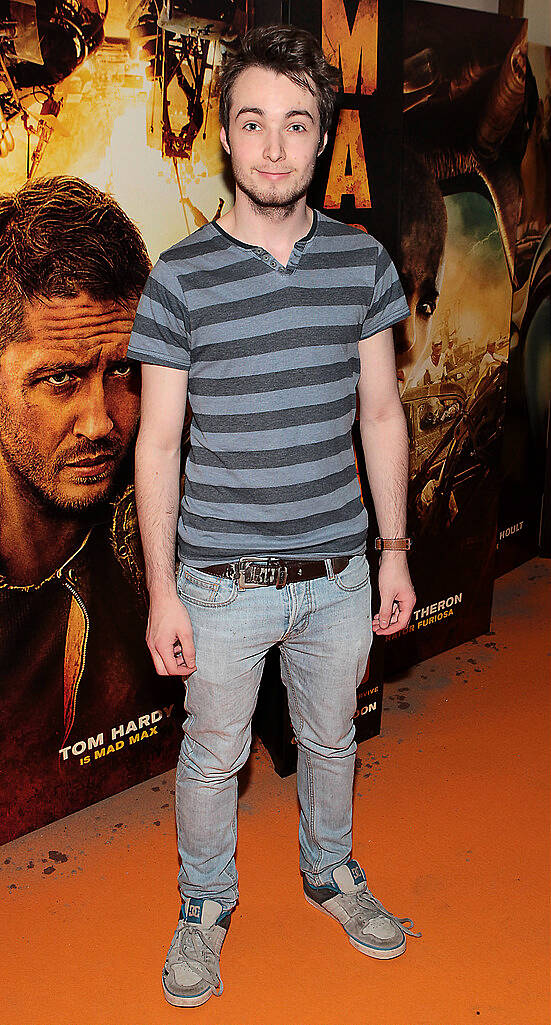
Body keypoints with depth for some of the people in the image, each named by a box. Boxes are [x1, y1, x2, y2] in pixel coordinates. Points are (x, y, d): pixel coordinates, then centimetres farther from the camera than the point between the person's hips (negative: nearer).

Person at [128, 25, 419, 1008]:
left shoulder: (363, 261, -1)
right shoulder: (179, 277, -9)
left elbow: (381, 414, 5)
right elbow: (158, 440, -7)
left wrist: (395, 550, 5)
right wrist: (161, 592, -7)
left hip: (339, 575, 3)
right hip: (223, 584, -2)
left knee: (331, 740, 22)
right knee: (213, 756, 15)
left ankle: (332, 872, 49)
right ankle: (205, 905, 40)